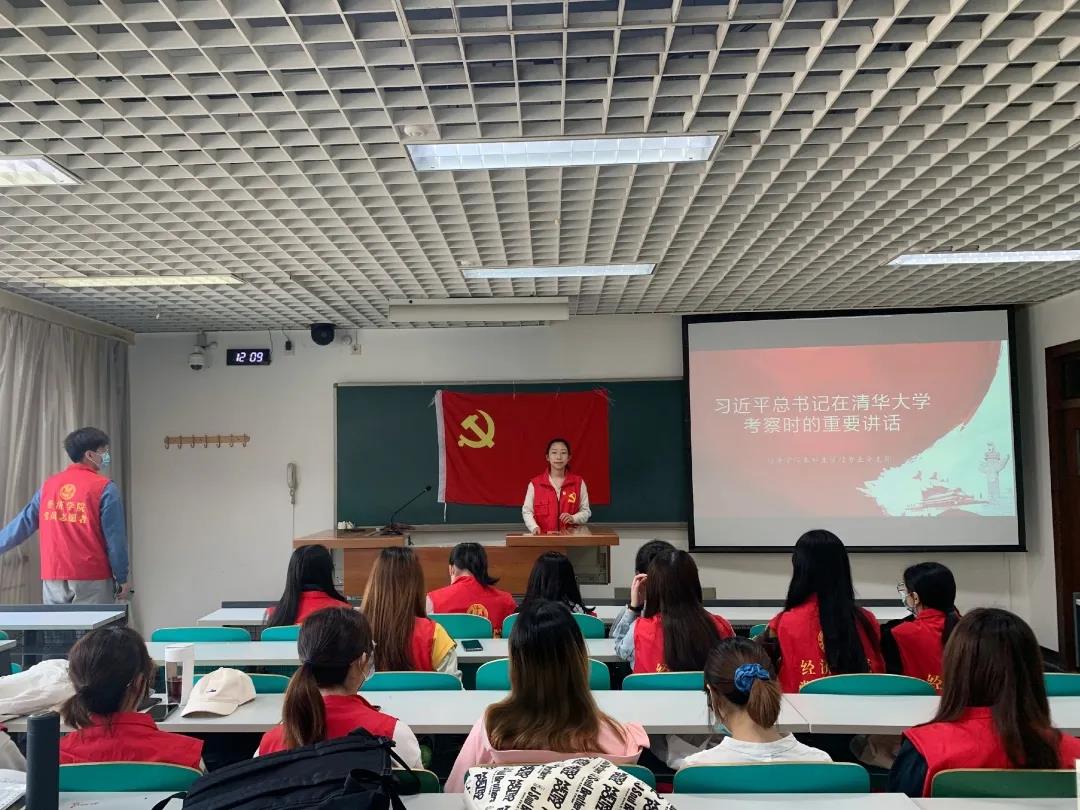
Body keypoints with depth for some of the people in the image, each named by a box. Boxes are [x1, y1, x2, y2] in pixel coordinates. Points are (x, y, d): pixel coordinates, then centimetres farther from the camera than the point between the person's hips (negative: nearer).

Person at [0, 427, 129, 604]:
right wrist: (122, 579, 0)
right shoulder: (105, 488, -7)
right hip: (92, 580, -5)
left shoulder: (49, 485, 8)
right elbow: (115, 537, -8)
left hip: (53, 579, 5)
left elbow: (24, 523, 14)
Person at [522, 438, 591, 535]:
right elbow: (527, 511, 8)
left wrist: (573, 518, -8)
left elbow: (586, 511, 11)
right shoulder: (535, 483, 4)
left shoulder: (579, 482, 7)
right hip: (543, 537, 0)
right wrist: (534, 527, -9)